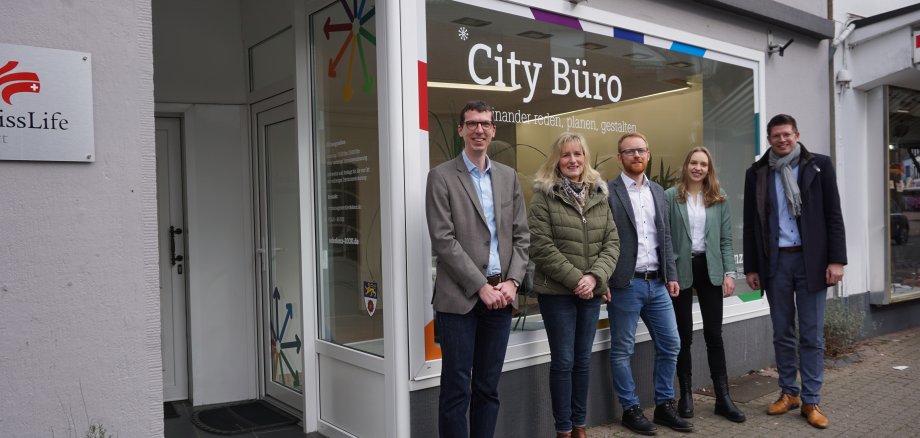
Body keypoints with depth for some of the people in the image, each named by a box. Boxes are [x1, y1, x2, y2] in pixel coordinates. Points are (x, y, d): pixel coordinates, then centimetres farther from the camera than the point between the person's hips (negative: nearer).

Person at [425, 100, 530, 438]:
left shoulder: (508, 176, 12)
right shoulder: (441, 176, -2)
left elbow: (521, 235, 10)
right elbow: (443, 240, -10)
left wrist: (512, 281, -4)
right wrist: (481, 286, -13)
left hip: (500, 296, 4)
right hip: (460, 297, -4)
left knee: (488, 387, 12)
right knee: (457, 389, 1)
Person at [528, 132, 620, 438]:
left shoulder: (599, 195, 8)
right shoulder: (544, 195, -6)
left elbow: (612, 242, 5)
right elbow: (541, 247, -12)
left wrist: (595, 277, -11)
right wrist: (576, 279, -15)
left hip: (592, 291, 4)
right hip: (557, 291, -4)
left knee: (583, 360, 12)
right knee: (563, 362, 1)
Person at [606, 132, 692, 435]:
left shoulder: (657, 191, 13)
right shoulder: (607, 192, -6)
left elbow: (665, 237, 16)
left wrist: (672, 275, 10)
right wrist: (604, 280, -13)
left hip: (657, 283, 6)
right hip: (625, 284, -6)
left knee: (670, 344, 10)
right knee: (623, 350, 4)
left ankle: (664, 406, 23)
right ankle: (631, 410, 17)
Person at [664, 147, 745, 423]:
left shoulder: (719, 199, 8)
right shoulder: (670, 197, 0)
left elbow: (726, 239, 7)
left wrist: (729, 272, -2)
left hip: (710, 269, 2)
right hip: (681, 270, -2)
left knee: (714, 334, 3)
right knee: (684, 335, 5)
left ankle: (723, 398, 10)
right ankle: (686, 395, 16)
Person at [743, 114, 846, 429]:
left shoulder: (819, 165, 3)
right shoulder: (757, 173, 6)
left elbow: (834, 215, 0)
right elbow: (751, 224, 7)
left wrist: (837, 259, -7)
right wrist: (751, 268, 4)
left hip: (811, 260, -1)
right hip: (775, 261, 2)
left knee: (812, 335, 3)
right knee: (782, 333, 9)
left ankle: (810, 401, 12)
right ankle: (788, 393, 22)